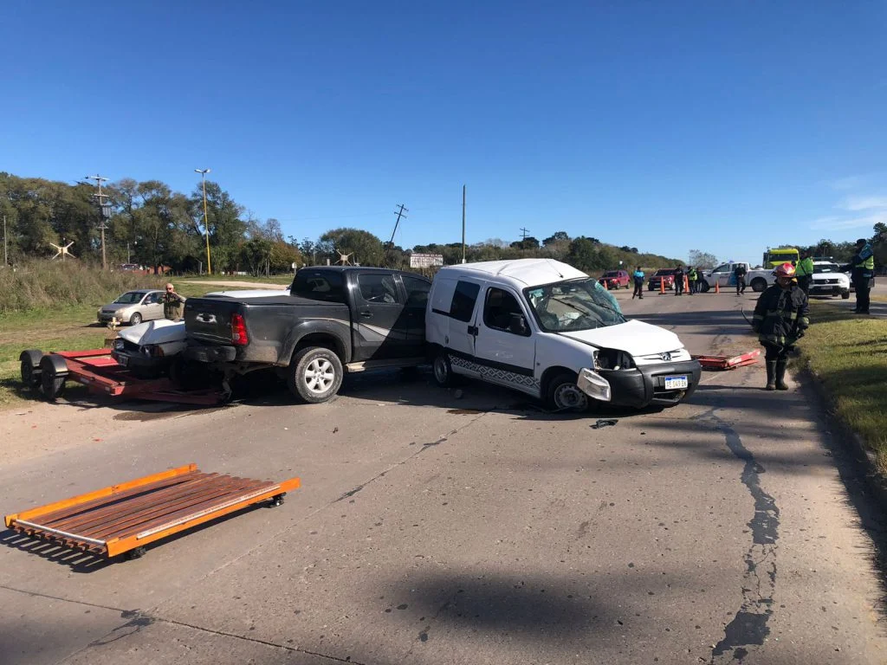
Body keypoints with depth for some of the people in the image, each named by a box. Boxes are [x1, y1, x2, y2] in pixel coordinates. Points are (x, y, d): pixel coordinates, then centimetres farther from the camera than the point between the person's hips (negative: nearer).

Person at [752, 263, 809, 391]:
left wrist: (802, 326, 0)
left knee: (783, 356, 9)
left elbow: (803, 312, 8)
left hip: (788, 332, 2)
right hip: (771, 331, -2)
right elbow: (759, 310, 6)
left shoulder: (799, 294, 5)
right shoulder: (770, 293, 2)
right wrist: (756, 325, 4)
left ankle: (780, 380, 17)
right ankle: (771, 381, 5)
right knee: (771, 356, -1)